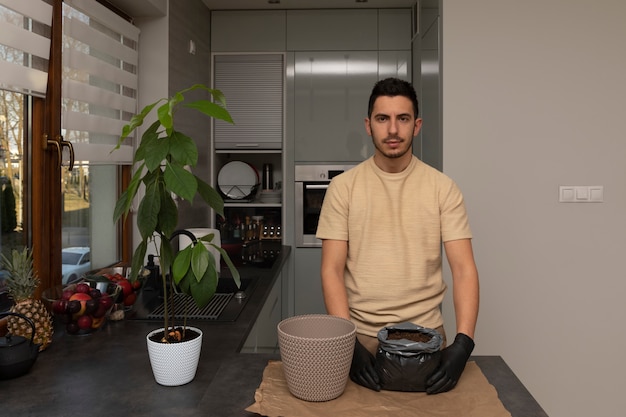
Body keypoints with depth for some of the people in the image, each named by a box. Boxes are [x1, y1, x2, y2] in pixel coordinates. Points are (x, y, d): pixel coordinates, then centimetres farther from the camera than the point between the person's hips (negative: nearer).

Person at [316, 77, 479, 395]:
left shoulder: (443, 188, -3)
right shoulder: (343, 187, -4)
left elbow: (464, 268, -7)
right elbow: (332, 270, -7)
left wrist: (463, 341, -19)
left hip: (425, 333, 1)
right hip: (361, 334, 0)